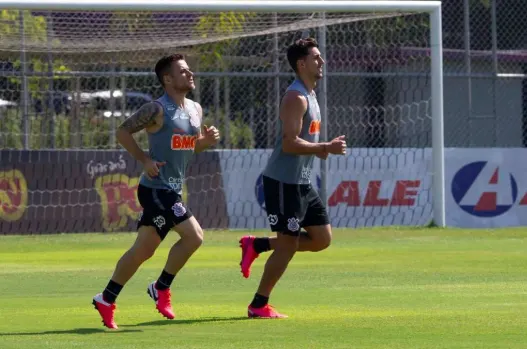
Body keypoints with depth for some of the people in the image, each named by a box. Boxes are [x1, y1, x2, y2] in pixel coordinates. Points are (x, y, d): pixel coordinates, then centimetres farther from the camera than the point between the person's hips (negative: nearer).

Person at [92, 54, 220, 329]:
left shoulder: (195, 110, 13)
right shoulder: (158, 110, -12)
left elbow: (193, 146, 23)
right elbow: (122, 132, -10)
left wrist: (208, 140, 2)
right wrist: (145, 160, -16)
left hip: (171, 190, 8)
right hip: (157, 189, -8)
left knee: (143, 250, 9)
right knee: (193, 236, -15)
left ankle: (106, 300, 16)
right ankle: (161, 288, -1)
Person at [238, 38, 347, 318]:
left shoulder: (309, 96, 15)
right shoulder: (296, 97, -17)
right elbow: (290, 143, -25)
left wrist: (321, 149, 6)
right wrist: (327, 148, -22)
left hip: (302, 182, 10)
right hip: (283, 182, -10)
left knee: (322, 238, 9)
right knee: (288, 245, -4)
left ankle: (257, 245, 17)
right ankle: (259, 305, 6)